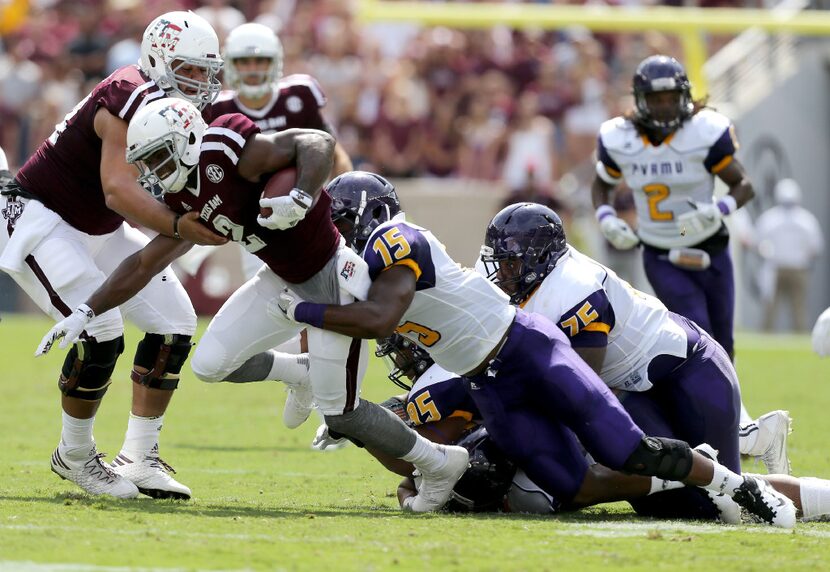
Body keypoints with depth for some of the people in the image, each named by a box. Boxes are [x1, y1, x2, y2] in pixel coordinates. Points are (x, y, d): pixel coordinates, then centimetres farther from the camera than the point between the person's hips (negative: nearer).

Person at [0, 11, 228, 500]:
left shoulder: (178, 111, 2)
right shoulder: (131, 99, -27)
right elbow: (118, 189, -37)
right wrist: (180, 226, -46)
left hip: (98, 231, 10)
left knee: (174, 323, 1)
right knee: (100, 333, -22)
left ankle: (139, 459, 7)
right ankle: (74, 456, 0)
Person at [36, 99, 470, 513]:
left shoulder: (223, 151, -22)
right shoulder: (186, 199, 4)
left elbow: (317, 142, -26)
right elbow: (145, 264, 12)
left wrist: (301, 199, -42)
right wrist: (87, 312, 6)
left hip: (333, 276, -8)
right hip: (285, 280, 8)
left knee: (340, 414, -3)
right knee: (210, 364, 1)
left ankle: (440, 463, 16)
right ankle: (301, 375, 26)